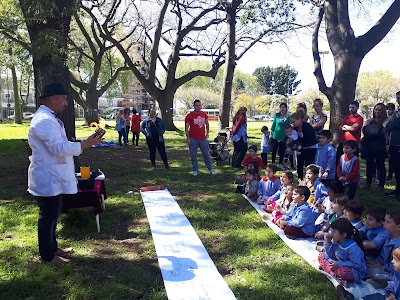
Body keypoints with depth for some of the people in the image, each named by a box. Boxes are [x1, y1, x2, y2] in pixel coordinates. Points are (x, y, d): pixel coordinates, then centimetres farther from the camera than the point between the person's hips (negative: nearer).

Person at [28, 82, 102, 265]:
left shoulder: (48, 118, 14)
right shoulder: (45, 120, -22)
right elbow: (59, 148, -28)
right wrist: (87, 144, -24)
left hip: (52, 178, 11)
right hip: (47, 179, -11)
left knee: (52, 215, 20)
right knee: (48, 217, 2)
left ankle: (52, 248, 34)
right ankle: (47, 256, 16)